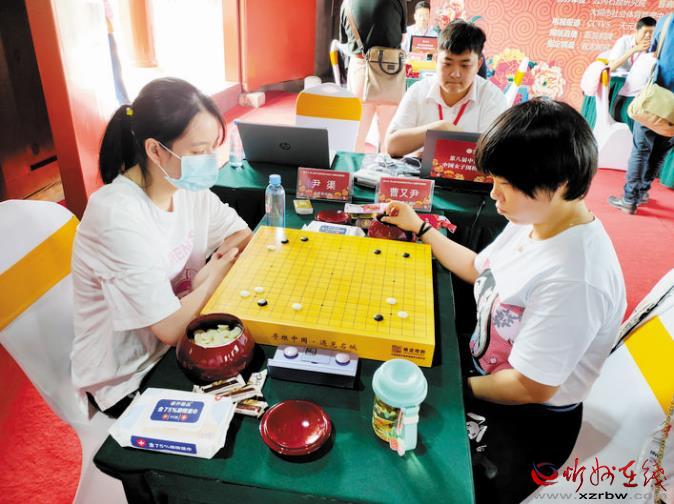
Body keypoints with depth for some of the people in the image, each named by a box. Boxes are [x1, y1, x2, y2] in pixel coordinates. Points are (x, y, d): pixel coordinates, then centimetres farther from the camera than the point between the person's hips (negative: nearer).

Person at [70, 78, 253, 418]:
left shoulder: (188, 186, -9)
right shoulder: (118, 216, -30)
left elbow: (244, 236, 2)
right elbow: (170, 329, -27)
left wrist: (203, 278, -17)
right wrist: (218, 269, -13)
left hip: (173, 347, 6)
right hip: (126, 381, -6)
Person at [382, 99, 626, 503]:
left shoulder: (573, 279, -36)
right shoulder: (535, 219, -8)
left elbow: (530, 387, -27)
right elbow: (479, 269, 10)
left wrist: (462, 386, -11)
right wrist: (420, 229, 10)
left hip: (526, 420, -7)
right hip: (482, 364, 8)